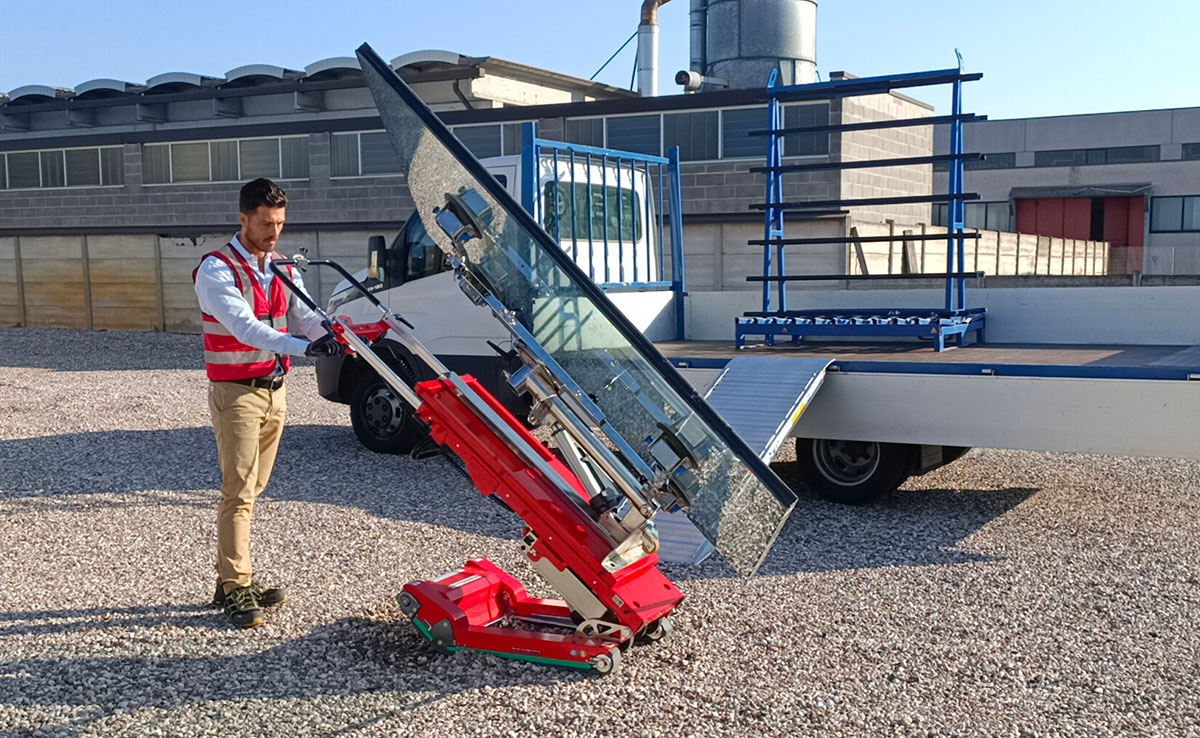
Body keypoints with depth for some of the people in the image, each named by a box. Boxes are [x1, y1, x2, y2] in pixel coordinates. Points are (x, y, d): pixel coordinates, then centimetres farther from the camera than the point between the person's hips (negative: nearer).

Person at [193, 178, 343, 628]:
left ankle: (233, 580, 21)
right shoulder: (216, 270, -12)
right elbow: (244, 326, -26)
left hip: (274, 389, 7)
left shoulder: (282, 270, 12)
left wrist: (328, 334, -25)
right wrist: (305, 347, -38)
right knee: (238, 491, -8)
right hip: (236, 392, -7)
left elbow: (303, 315, -1)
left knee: (250, 490, 12)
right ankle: (236, 590, -2)